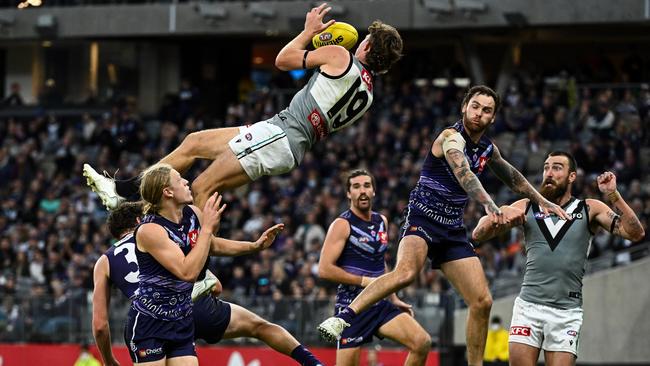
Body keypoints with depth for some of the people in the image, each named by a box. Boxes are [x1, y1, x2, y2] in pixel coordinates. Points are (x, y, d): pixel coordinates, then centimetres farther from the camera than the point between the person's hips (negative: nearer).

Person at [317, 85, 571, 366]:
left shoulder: (487, 149, 13)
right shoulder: (452, 137, -11)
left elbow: (513, 177, 32)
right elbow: (462, 172, -31)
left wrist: (543, 202, 31)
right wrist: (488, 204, -47)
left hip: (453, 229, 8)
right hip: (423, 217, -8)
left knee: (482, 302, 0)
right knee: (406, 272, -37)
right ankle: (342, 319, -40)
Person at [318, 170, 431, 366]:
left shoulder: (381, 222, 13)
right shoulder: (343, 225, -8)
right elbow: (324, 269, -17)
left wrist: (394, 299, 22)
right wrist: (364, 281, -16)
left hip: (380, 304, 6)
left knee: (422, 342, -14)